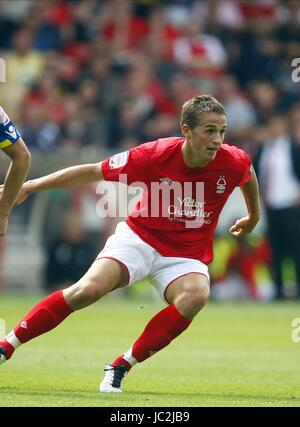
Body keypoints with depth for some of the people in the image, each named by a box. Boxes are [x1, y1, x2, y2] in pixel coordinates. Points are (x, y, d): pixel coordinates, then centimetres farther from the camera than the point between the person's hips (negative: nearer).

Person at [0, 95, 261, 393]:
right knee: (89, 289, -26)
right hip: (140, 238, -1)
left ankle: (122, 365, -20)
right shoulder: (155, 155, -20)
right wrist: (30, 186, -6)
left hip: (187, 255, 1)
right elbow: (93, 172, -9)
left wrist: (254, 217, 29)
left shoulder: (234, 162, -14)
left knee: (196, 295, -33)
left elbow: (248, 173, 14)